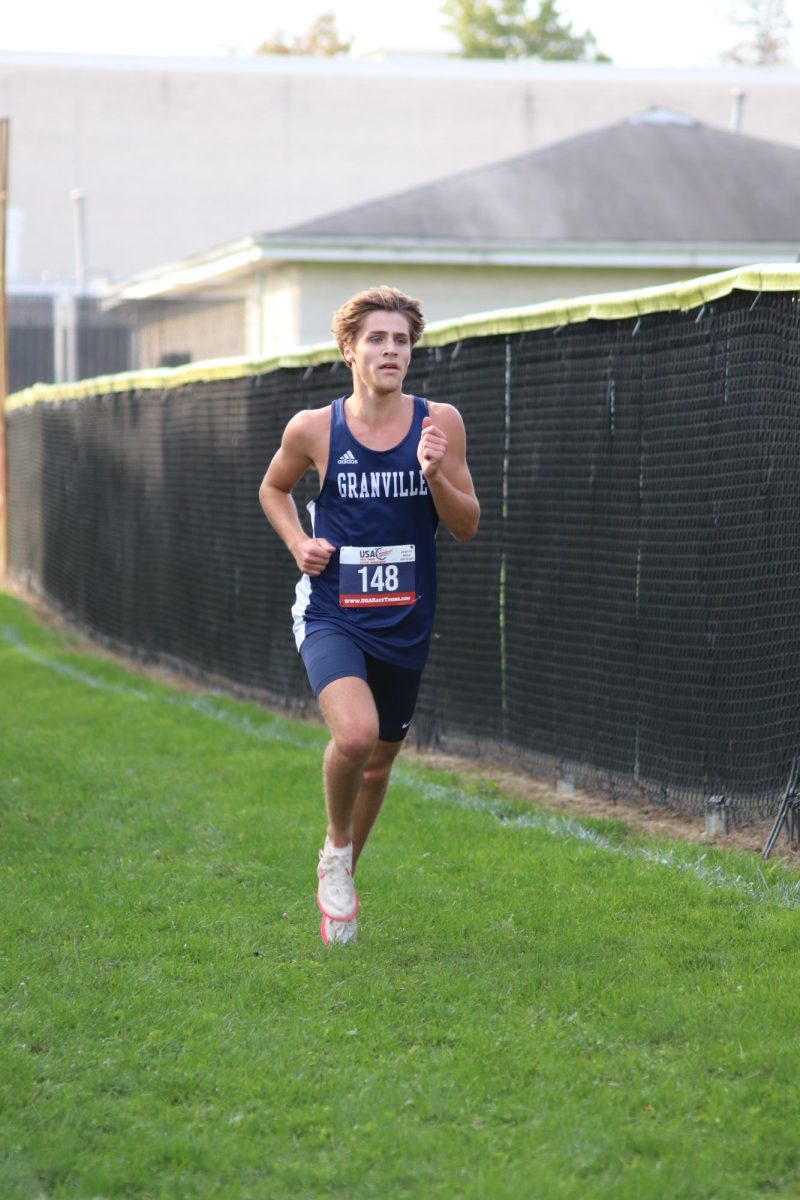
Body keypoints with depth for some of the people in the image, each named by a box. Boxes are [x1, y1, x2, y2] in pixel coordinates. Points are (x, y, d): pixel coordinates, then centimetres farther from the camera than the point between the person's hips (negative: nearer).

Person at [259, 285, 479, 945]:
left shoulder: (439, 423, -3)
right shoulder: (313, 429, -5)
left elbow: (468, 526, 0)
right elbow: (273, 489, 15)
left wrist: (435, 476, -19)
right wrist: (299, 542, -3)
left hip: (405, 621, 3)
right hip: (331, 614, -3)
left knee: (379, 761, 15)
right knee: (355, 734, -28)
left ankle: (340, 884, 41)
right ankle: (336, 849, 2)